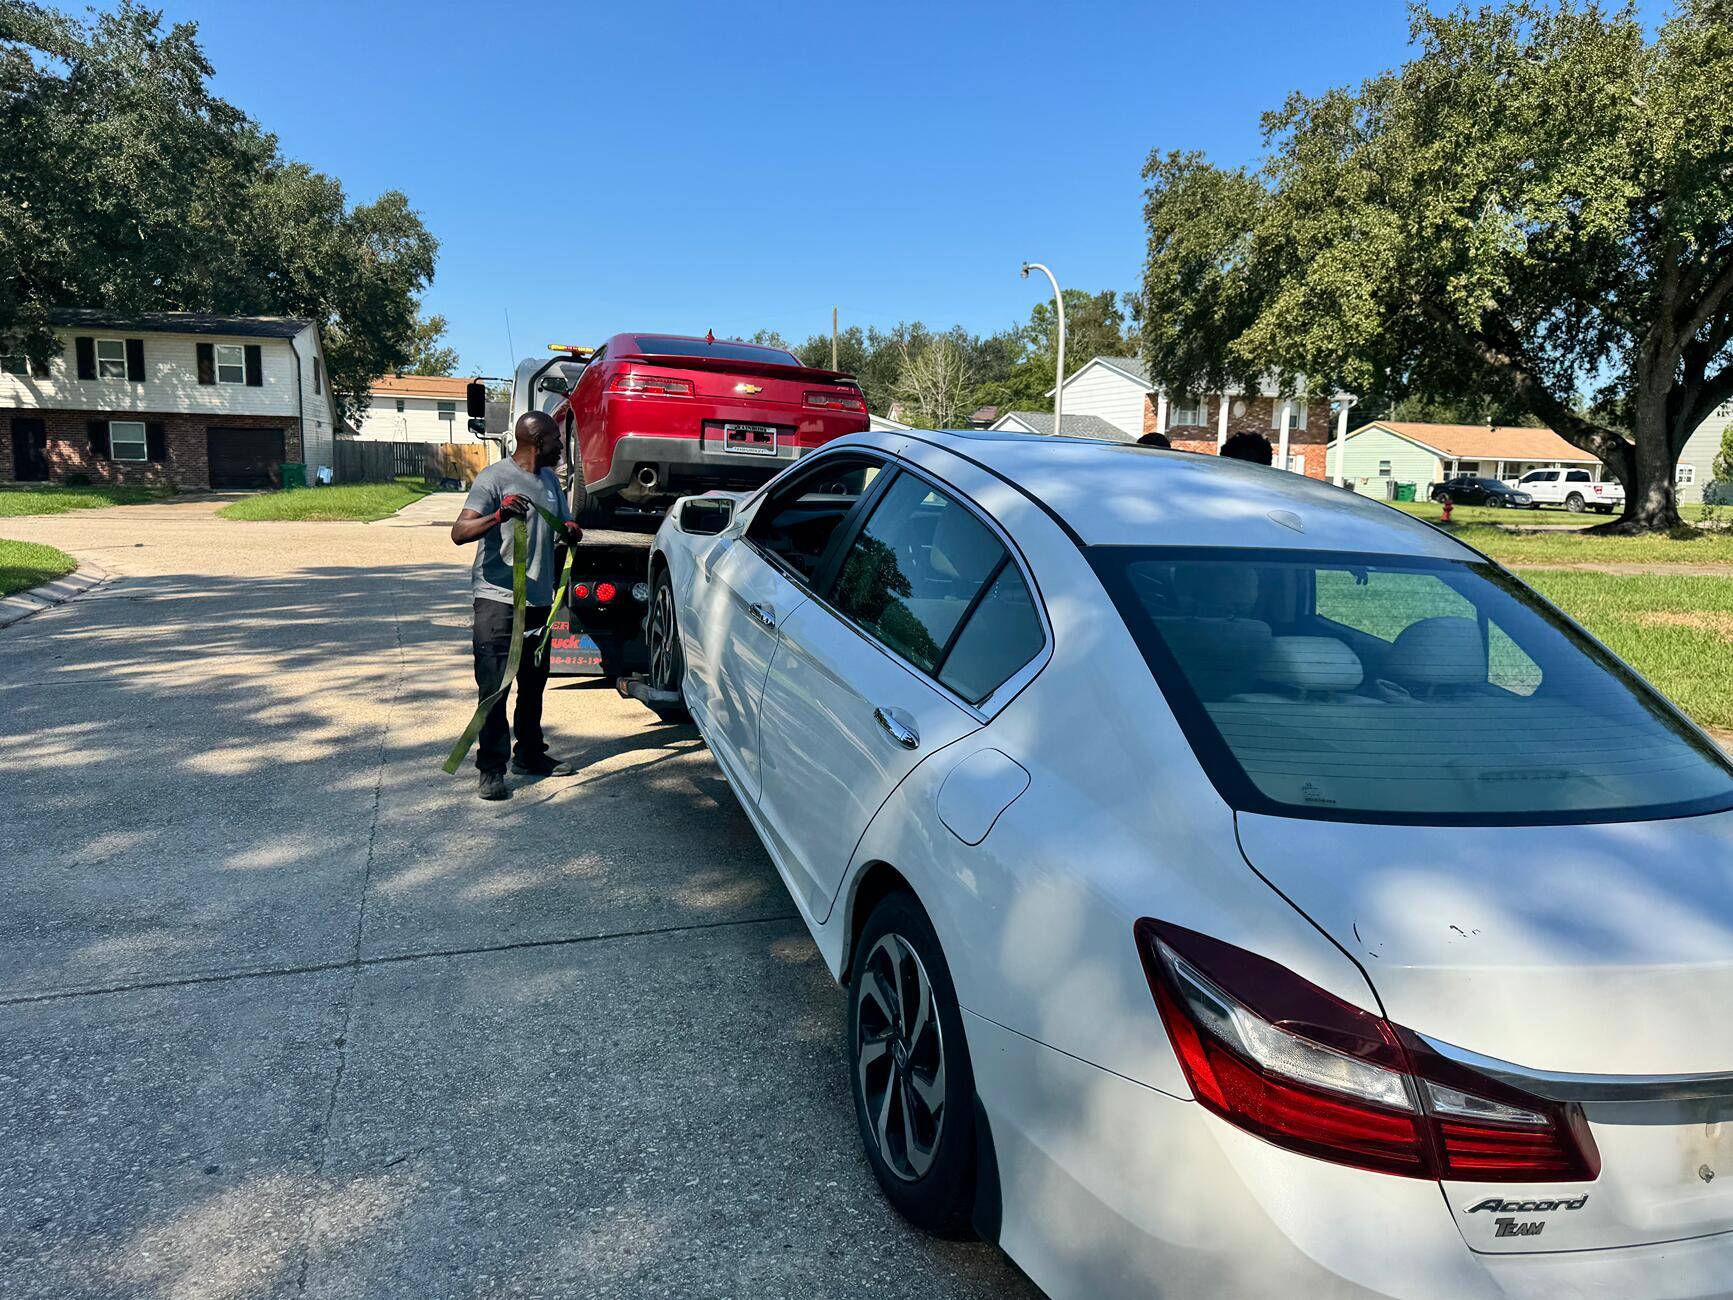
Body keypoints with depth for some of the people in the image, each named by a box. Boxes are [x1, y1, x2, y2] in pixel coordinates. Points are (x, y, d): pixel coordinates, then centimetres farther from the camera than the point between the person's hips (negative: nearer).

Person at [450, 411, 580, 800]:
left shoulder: (550, 479, 15)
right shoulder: (495, 478, -10)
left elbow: (564, 527, 26)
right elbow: (459, 533, -19)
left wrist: (572, 531, 0)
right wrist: (498, 516, -38)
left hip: (539, 599, 8)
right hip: (498, 598, -8)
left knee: (534, 682, 15)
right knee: (495, 685, -7)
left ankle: (529, 754, 28)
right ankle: (492, 770, -3)